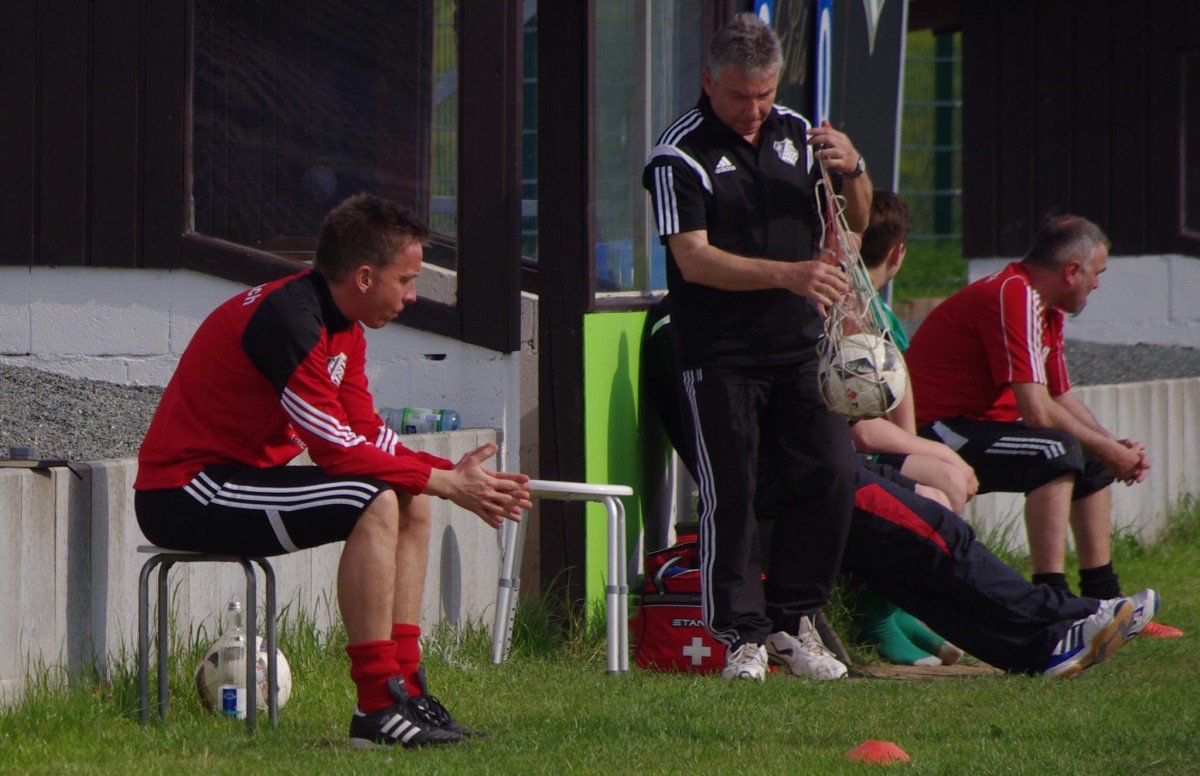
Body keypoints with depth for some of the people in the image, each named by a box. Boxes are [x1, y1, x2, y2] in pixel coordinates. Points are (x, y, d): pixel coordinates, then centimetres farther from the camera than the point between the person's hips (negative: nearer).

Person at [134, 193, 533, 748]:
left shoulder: (343, 327, 10)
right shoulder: (289, 319, -22)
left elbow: (368, 434, 10)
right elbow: (335, 447, -23)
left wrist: (452, 475, -4)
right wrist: (444, 481, -17)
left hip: (238, 476, 11)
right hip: (181, 497, -11)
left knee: (412, 503, 8)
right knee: (375, 504, -25)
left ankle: (405, 687, 3)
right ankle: (378, 705, -23)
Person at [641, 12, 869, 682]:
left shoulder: (794, 133, 12)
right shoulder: (680, 155, -6)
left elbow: (854, 224, 19)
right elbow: (694, 259, -16)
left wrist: (853, 173, -3)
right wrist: (787, 275, -27)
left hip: (797, 349, 5)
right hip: (720, 355, -5)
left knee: (834, 472, -5)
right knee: (731, 495, -6)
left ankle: (792, 618, 8)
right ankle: (743, 633, 3)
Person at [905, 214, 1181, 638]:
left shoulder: (1044, 309, 14)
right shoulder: (1013, 297, -21)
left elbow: (1062, 399, 19)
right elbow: (1037, 411, -26)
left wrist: (1114, 446, 3)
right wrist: (1107, 449, -14)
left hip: (979, 425, 11)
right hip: (937, 431, -11)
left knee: (1094, 463, 16)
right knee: (1056, 452, -31)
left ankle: (1102, 602, 22)